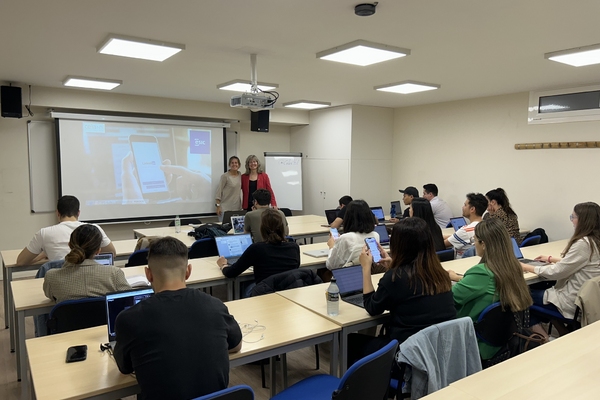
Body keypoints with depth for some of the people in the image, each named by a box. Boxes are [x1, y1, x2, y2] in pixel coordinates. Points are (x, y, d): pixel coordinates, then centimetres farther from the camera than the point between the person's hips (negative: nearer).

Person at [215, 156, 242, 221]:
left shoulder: (240, 175, 7)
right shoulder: (225, 176, -8)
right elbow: (219, 191, -9)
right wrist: (218, 206, -13)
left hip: (237, 208, 5)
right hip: (225, 208, -5)